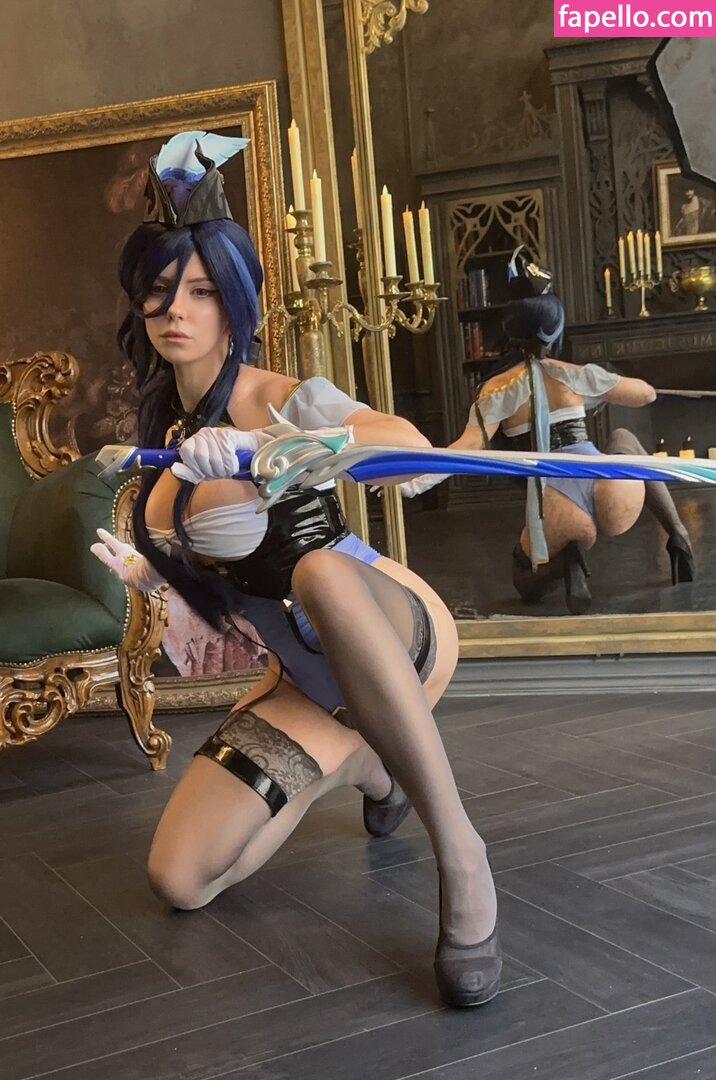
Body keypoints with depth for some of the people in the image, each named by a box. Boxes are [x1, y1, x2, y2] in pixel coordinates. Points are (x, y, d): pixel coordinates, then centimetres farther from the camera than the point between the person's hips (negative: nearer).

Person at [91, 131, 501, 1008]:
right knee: (178, 881, -3)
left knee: (321, 568, -44)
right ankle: (350, 761, 21)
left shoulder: (285, 401, -15)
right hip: (305, 680, 7)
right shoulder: (167, 435, 5)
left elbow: (413, 446, -36)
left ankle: (460, 856, -34)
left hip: (393, 630, -7)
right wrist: (143, 573, 1)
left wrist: (266, 445, -48)